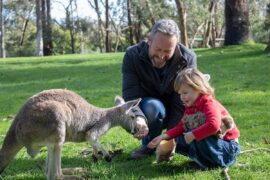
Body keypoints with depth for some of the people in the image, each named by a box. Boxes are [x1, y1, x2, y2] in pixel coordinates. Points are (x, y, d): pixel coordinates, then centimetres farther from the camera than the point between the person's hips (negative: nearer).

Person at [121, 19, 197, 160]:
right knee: (152, 106, -35)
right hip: (146, 111, -2)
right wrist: (138, 119, -49)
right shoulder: (132, 55, -20)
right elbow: (130, 96, -28)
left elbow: (183, 102, -23)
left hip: (176, 116, 2)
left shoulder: (188, 59, -20)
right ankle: (148, 145, -9)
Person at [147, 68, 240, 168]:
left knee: (199, 140, -34)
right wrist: (164, 136, -12)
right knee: (180, 139, 2)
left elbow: (213, 125, -39)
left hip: (228, 147, -8)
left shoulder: (209, 104, -20)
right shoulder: (190, 107, 7)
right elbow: (181, 127, 2)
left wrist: (193, 135, -33)